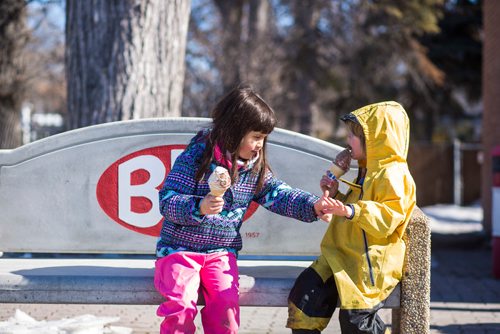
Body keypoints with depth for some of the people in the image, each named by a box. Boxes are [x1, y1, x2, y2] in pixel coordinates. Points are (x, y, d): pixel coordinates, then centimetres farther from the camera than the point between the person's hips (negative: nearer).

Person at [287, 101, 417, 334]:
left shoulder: (392, 175, -12)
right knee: (304, 293, -7)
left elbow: (387, 218, -24)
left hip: (371, 260, -9)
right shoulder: (368, 171, 22)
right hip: (344, 254, 9)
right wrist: (335, 196, 16)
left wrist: (352, 211, -34)